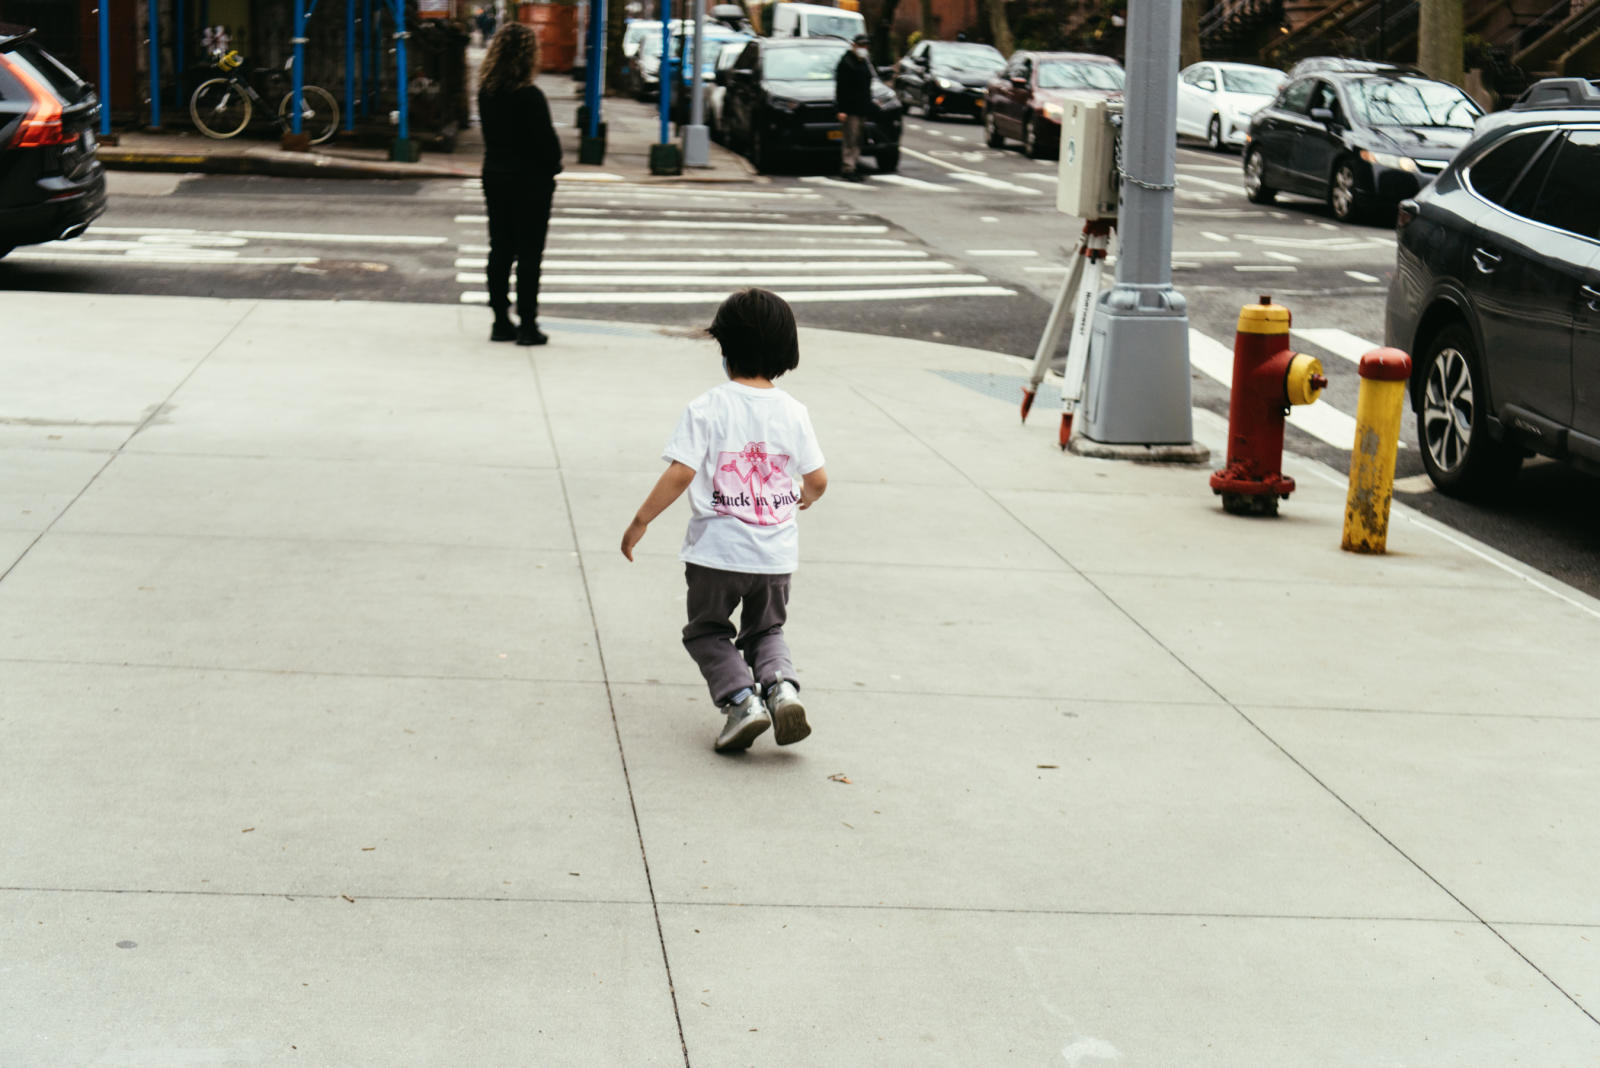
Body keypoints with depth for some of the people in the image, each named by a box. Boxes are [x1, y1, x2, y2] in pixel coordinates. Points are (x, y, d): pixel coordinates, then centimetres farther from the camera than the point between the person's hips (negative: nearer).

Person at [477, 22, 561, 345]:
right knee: (529, 254, 0)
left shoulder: (486, 93, 1)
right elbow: (547, 142, -14)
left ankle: (501, 322, 15)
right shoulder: (530, 97, -19)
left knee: (500, 250, 12)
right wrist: (552, 168, 3)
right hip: (530, 182, -6)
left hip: (495, 176, 6)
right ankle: (527, 326, 2)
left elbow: (490, 134, 8)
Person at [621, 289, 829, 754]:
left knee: (708, 631, 17)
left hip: (717, 550, -3)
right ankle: (780, 684, -5)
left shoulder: (707, 408, -11)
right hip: (776, 554, 3)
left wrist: (640, 521, -6)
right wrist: (805, 498, 27)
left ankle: (740, 697, -5)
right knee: (765, 630, 23)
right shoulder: (793, 411, 0)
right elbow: (818, 479, 3)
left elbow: (680, 474, -15)